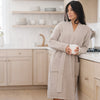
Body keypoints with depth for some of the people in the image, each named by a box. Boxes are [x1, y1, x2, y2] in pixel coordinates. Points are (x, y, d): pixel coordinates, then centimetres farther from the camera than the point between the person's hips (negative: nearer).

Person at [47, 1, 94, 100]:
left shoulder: (86, 30, 7)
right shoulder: (61, 25, 5)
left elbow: (85, 47, 14)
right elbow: (51, 42, 4)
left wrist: (79, 50, -9)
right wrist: (64, 47, -12)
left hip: (72, 63, 1)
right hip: (58, 61, -1)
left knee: (69, 91, 2)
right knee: (57, 92, -4)